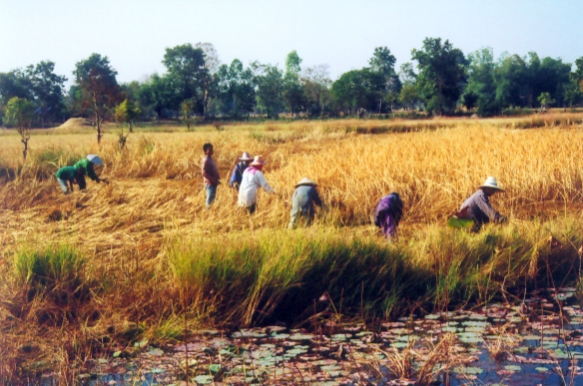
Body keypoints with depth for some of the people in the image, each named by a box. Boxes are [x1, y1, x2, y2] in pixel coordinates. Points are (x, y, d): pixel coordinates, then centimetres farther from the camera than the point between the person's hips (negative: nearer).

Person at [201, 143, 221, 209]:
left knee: (212, 197, 17)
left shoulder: (210, 159, 11)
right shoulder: (206, 160, -19)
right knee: (210, 199, -3)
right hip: (210, 183, -10)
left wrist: (217, 178, 8)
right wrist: (214, 180, -24)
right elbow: (204, 173, -25)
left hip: (213, 183, 10)